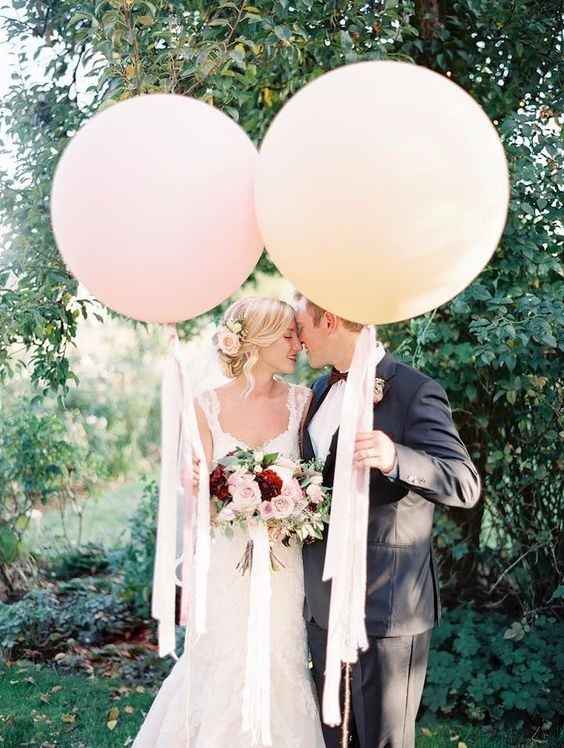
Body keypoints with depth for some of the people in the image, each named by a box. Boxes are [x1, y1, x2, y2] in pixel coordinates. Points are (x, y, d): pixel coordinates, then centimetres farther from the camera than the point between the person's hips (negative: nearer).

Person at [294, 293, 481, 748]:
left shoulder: (415, 392, -14)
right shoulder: (321, 391, 10)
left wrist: (394, 458, -38)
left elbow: (466, 485, -21)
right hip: (324, 602, 7)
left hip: (386, 606, -7)